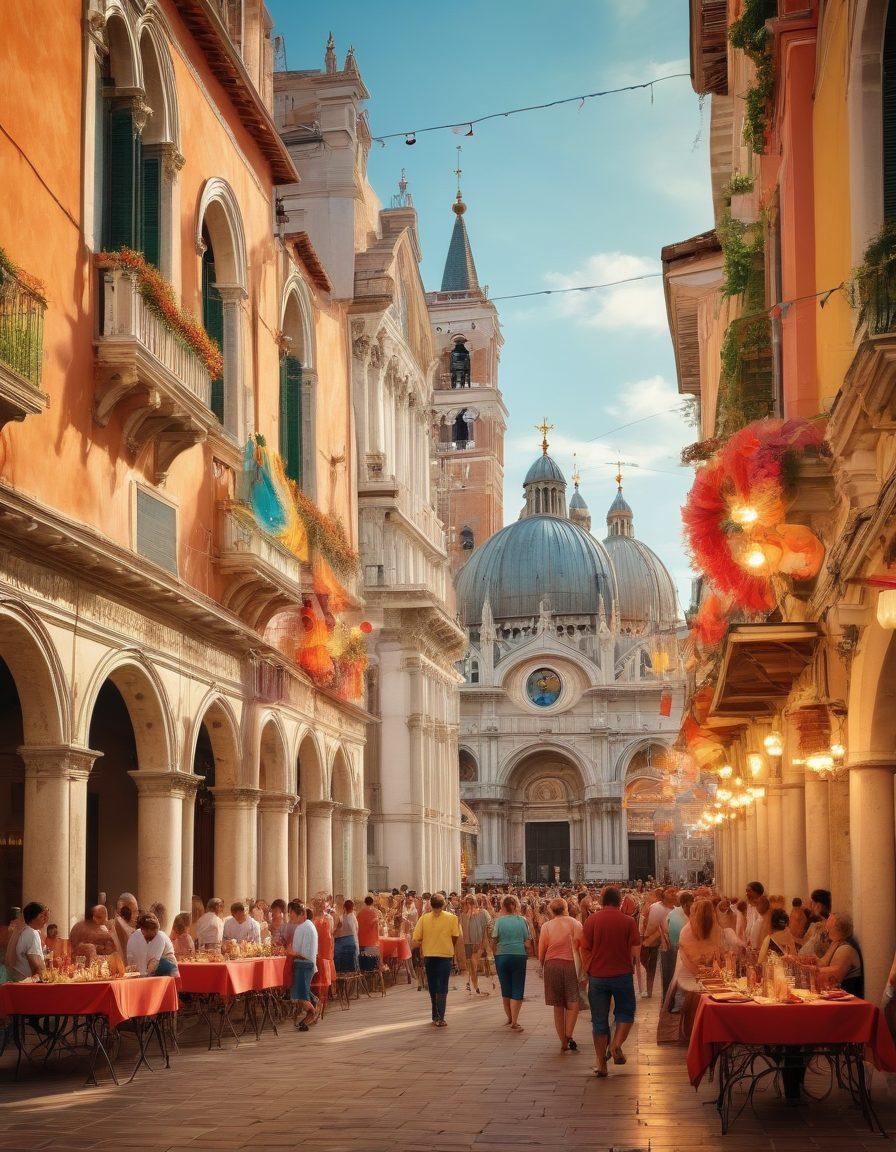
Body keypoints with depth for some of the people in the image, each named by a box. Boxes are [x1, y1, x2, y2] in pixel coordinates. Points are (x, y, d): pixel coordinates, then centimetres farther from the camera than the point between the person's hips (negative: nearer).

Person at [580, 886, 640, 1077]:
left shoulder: (592, 920, -3)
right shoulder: (628, 922, -5)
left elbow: (585, 949, -2)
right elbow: (635, 952, -5)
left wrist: (588, 970, 10)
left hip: (597, 976, 1)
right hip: (622, 974, -1)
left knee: (599, 1020, 8)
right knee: (625, 1012, 18)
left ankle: (601, 1063, 10)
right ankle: (616, 1045, -4)